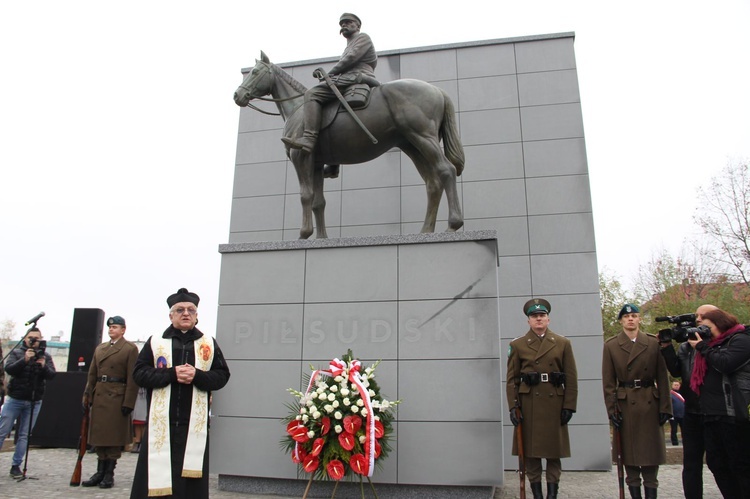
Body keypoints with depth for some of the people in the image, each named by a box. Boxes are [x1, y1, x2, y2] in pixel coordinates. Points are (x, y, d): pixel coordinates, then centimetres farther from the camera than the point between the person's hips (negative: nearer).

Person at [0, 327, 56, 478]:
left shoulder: (46, 356, 6)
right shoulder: (16, 353, 3)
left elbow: (52, 375, -6)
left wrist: (44, 366, -26)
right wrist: (25, 359, -28)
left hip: (34, 402, 1)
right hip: (14, 399, -1)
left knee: (24, 435, 5)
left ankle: (16, 465, 12)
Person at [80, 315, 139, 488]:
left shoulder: (130, 349, -3)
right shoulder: (100, 348, 16)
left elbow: (132, 378, -9)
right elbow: (92, 374, 17)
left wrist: (128, 403, -14)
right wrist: (87, 396, 8)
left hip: (117, 398, -6)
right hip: (99, 397, 6)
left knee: (114, 437, 0)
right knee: (99, 435, 10)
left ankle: (109, 474, 8)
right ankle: (100, 472, 19)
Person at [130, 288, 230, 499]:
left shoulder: (209, 344, 9)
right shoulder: (155, 342, 7)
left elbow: (222, 375, 4)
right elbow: (139, 373, 0)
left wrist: (197, 375, -14)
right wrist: (171, 373, -14)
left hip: (195, 424, 1)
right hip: (161, 423, 0)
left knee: (190, 480, 4)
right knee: (156, 474, 2)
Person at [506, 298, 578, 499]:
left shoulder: (563, 343, 6)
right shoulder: (517, 345, 4)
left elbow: (571, 378, 4)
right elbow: (511, 379, 2)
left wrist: (569, 406, -2)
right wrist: (513, 406, -6)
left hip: (555, 404, 1)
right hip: (528, 405, 0)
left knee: (554, 451, 6)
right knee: (530, 451, 4)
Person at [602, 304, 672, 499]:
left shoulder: (653, 343, 3)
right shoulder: (610, 345, 1)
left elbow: (662, 378, 2)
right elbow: (608, 382, 0)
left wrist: (665, 407, -3)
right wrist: (611, 409, -6)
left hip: (650, 403, 1)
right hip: (625, 404, 0)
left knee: (651, 449, 5)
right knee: (629, 451, 5)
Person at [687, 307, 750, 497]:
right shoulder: (711, 344, 19)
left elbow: (725, 364, -21)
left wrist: (703, 347, -9)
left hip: (733, 414, -8)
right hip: (711, 415, 8)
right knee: (716, 463, 10)